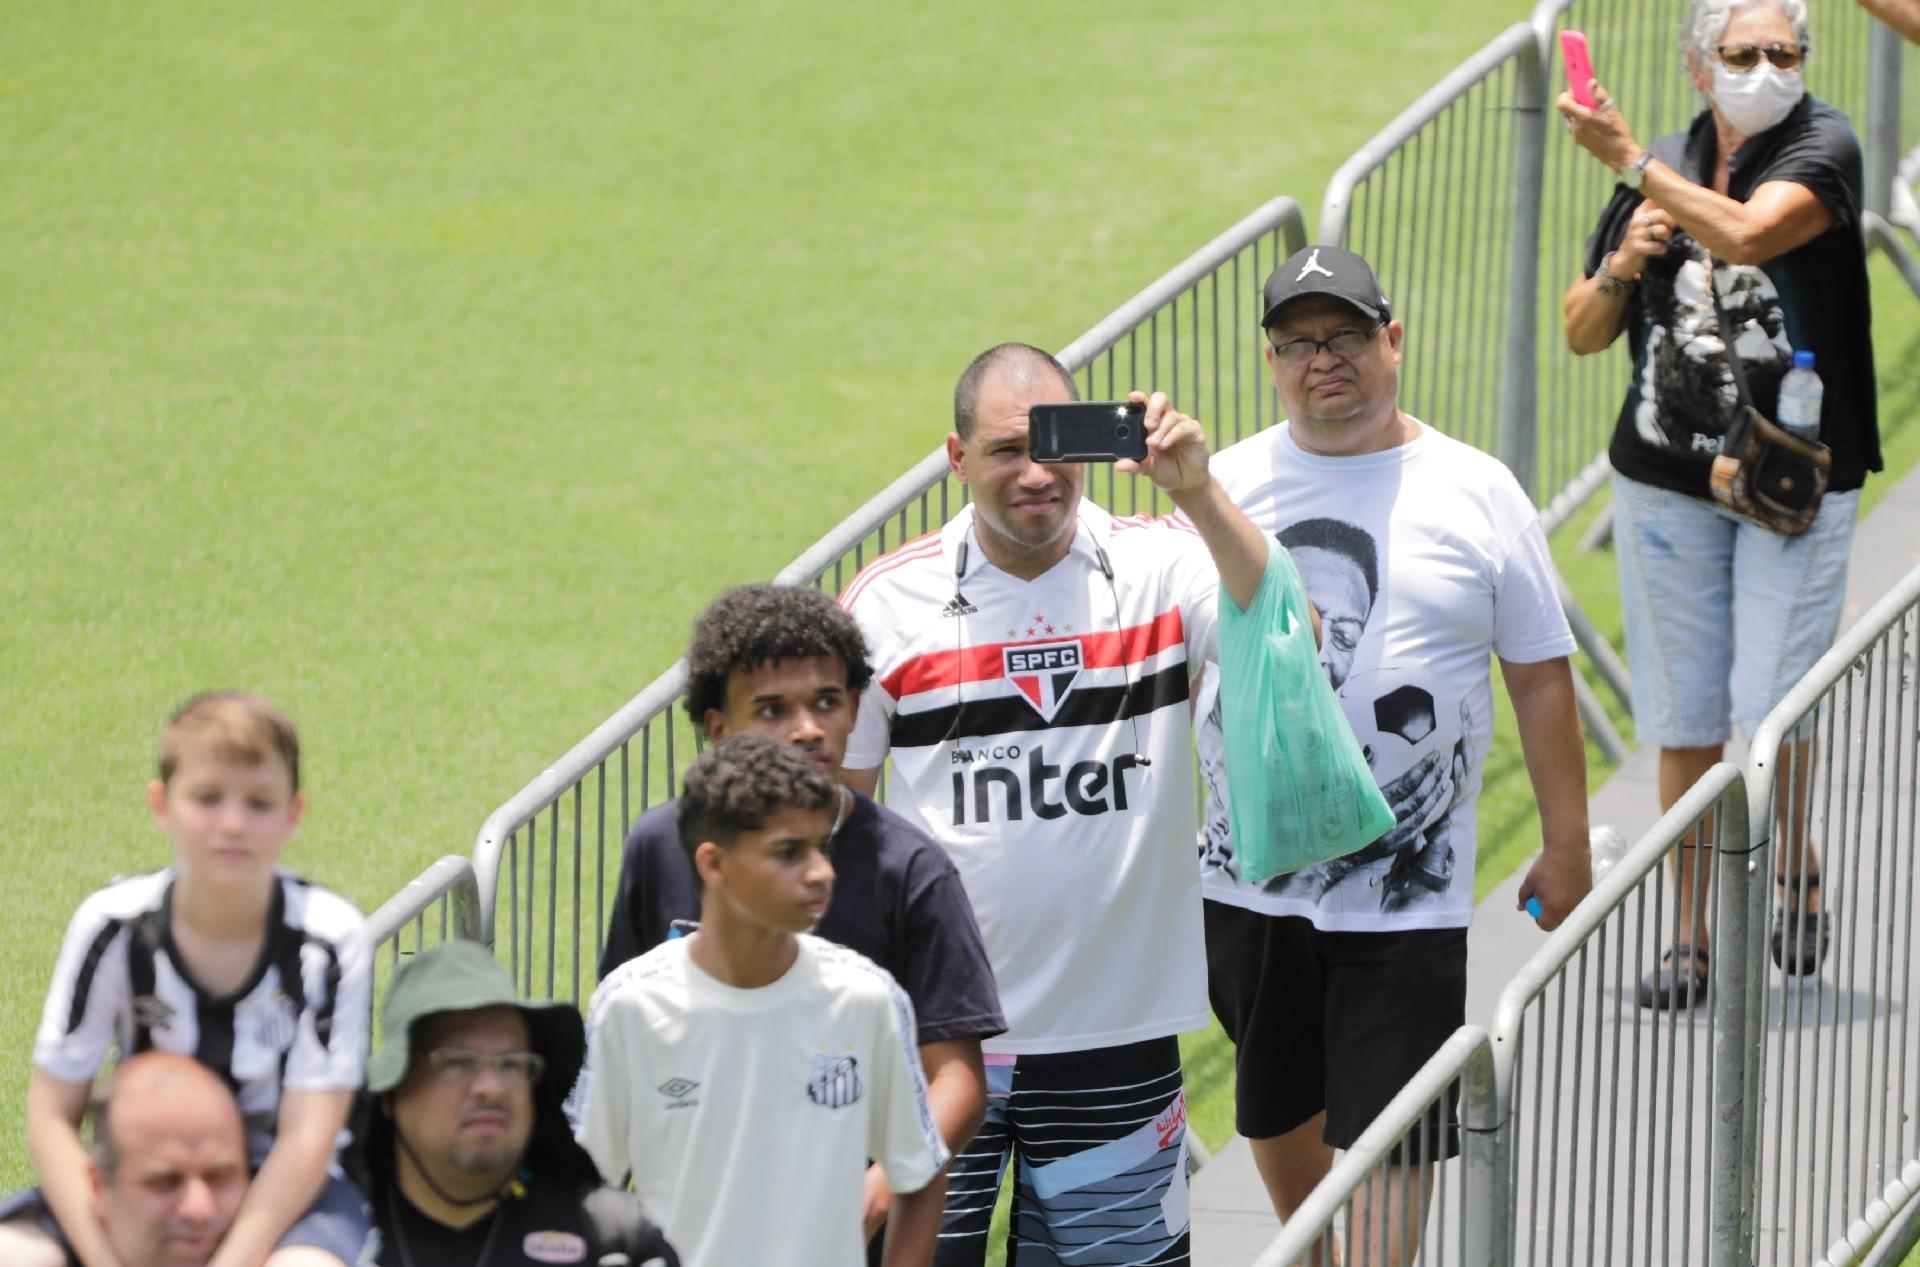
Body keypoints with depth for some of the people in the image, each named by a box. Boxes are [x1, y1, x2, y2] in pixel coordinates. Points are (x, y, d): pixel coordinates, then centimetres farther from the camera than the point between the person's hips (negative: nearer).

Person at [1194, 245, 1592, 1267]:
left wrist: (1565, 845, 2)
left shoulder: (1474, 492, 0)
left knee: (1385, 1140, -7)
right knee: (1276, 1108, 16)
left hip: (1404, 888, -3)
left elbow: (1541, 674, 3)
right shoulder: (1227, 484, 4)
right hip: (1249, 874, 3)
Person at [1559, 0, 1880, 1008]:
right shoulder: (1663, 171, 8)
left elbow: (1747, 232, -26)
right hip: (1668, 474, 3)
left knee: (1772, 708, -9)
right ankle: (1689, 939, 13)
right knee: (1685, 722, 4)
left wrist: (1629, 160, -20)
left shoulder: (1821, 147, -6)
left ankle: (1796, 870, 19)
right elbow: (1583, 334, 12)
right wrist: (1623, 264, -8)